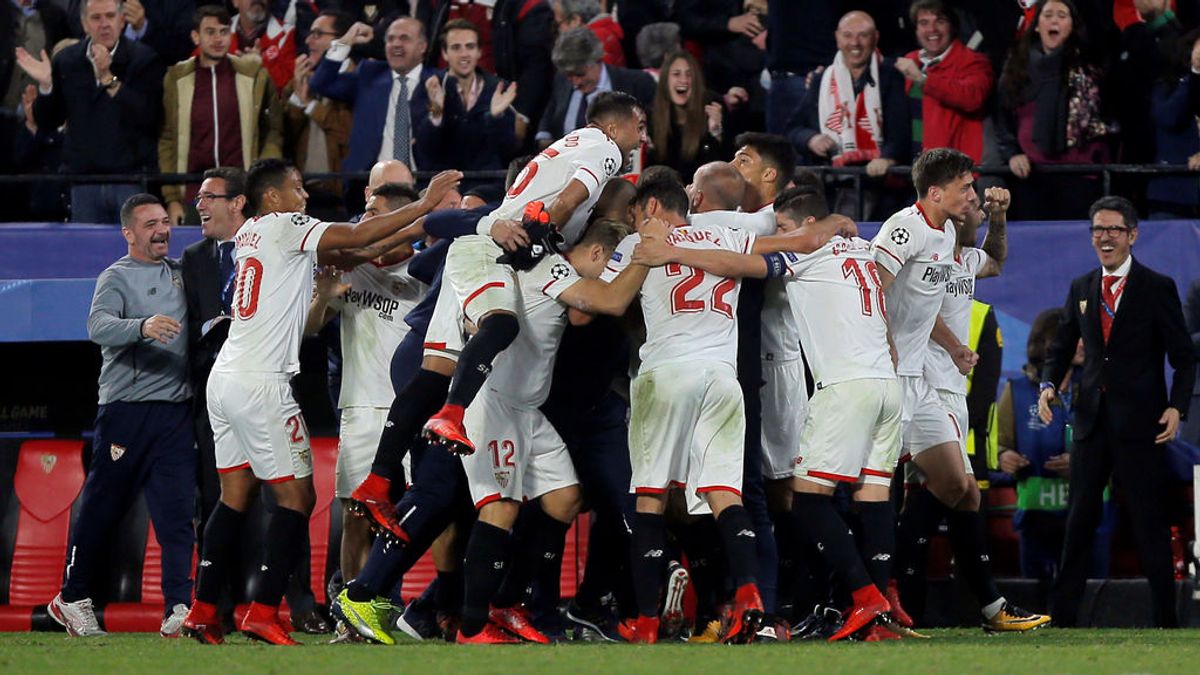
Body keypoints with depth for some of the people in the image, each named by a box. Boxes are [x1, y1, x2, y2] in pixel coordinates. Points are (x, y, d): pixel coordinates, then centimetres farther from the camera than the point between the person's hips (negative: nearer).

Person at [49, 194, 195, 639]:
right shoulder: (116, 278, -3)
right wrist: (141, 326, -40)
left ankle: (179, 610, -9)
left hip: (177, 410, 5)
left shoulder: (181, 272, 17)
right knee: (102, 507, 2)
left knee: (177, 514, -4)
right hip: (127, 408, -5)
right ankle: (72, 598, 17)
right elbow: (99, 326, -21)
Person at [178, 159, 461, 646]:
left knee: (234, 497, 12)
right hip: (261, 384, -9)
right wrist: (424, 207, -4)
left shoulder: (248, 236, 18)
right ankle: (263, 612, -10)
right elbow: (358, 237, -11)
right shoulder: (283, 227, -6)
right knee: (296, 497, -4)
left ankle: (203, 611, 9)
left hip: (224, 381, 9)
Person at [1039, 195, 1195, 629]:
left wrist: (1176, 407, -15)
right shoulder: (1081, 289, 12)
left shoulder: (1158, 288, -1)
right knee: (1079, 518, 6)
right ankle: (1063, 614, 9)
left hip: (1140, 423, -4)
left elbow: (1184, 359, -2)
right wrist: (1049, 385, -1)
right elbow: (1062, 348, 18)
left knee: (1150, 521, -2)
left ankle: (1165, 619, 2)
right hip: (1092, 420, 4)